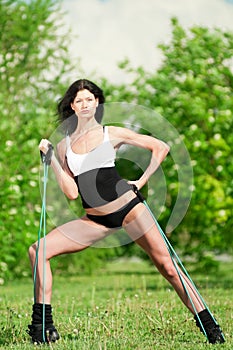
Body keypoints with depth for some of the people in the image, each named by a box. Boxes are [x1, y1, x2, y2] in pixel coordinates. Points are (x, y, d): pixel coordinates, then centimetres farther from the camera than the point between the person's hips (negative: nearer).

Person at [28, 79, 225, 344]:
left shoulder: (112, 134, 2)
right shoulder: (64, 146, 8)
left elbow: (161, 147, 6)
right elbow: (71, 192, -2)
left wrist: (141, 181, 0)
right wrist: (51, 159, -5)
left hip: (128, 208, -3)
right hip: (95, 220, 3)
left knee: (167, 267, -8)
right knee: (38, 251, -12)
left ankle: (209, 326, 1)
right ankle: (42, 325, -7)